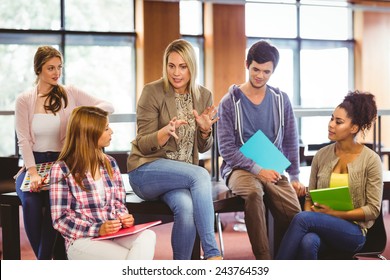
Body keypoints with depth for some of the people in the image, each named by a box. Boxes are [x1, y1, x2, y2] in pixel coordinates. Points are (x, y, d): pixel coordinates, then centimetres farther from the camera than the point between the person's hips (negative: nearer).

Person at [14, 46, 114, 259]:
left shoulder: (70, 93, 5)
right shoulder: (24, 100, 5)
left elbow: (108, 107, 0)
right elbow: (23, 140, -4)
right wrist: (33, 173, -20)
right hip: (34, 163, 1)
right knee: (30, 202, -30)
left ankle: (44, 263, -17)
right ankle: (46, 261, -12)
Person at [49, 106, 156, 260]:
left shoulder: (109, 163, 12)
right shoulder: (62, 169, -5)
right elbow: (60, 219, -8)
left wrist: (123, 218, -8)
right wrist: (98, 229, -20)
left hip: (114, 235, 5)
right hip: (82, 239, -5)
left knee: (147, 236, -31)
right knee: (132, 258, -33)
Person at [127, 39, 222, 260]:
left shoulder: (204, 96, 6)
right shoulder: (152, 92, -8)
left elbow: (203, 148, 11)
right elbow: (143, 145, -8)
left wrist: (205, 130, -12)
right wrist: (166, 131, -28)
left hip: (185, 172, 4)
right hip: (146, 171, -3)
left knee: (187, 207, -32)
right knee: (200, 175, -32)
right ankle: (212, 254, -30)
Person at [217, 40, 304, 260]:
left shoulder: (281, 100, 9)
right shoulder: (230, 102, -1)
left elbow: (291, 142, 12)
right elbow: (227, 149, -6)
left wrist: (295, 177, 3)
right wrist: (258, 170, -15)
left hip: (273, 169, 3)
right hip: (240, 168, -3)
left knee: (293, 212, -27)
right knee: (254, 192, -39)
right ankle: (263, 259, -30)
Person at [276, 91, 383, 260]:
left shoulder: (371, 160, -3)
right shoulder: (321, 156, 8)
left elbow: (373, 209, -3)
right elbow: (310, 197, 13)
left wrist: (335, 214, -14)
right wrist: (309, 216, -10)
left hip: (354, 232, -3)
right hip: (321, 226, 3)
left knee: (302, 218, -32)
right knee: (307, 243, -37)